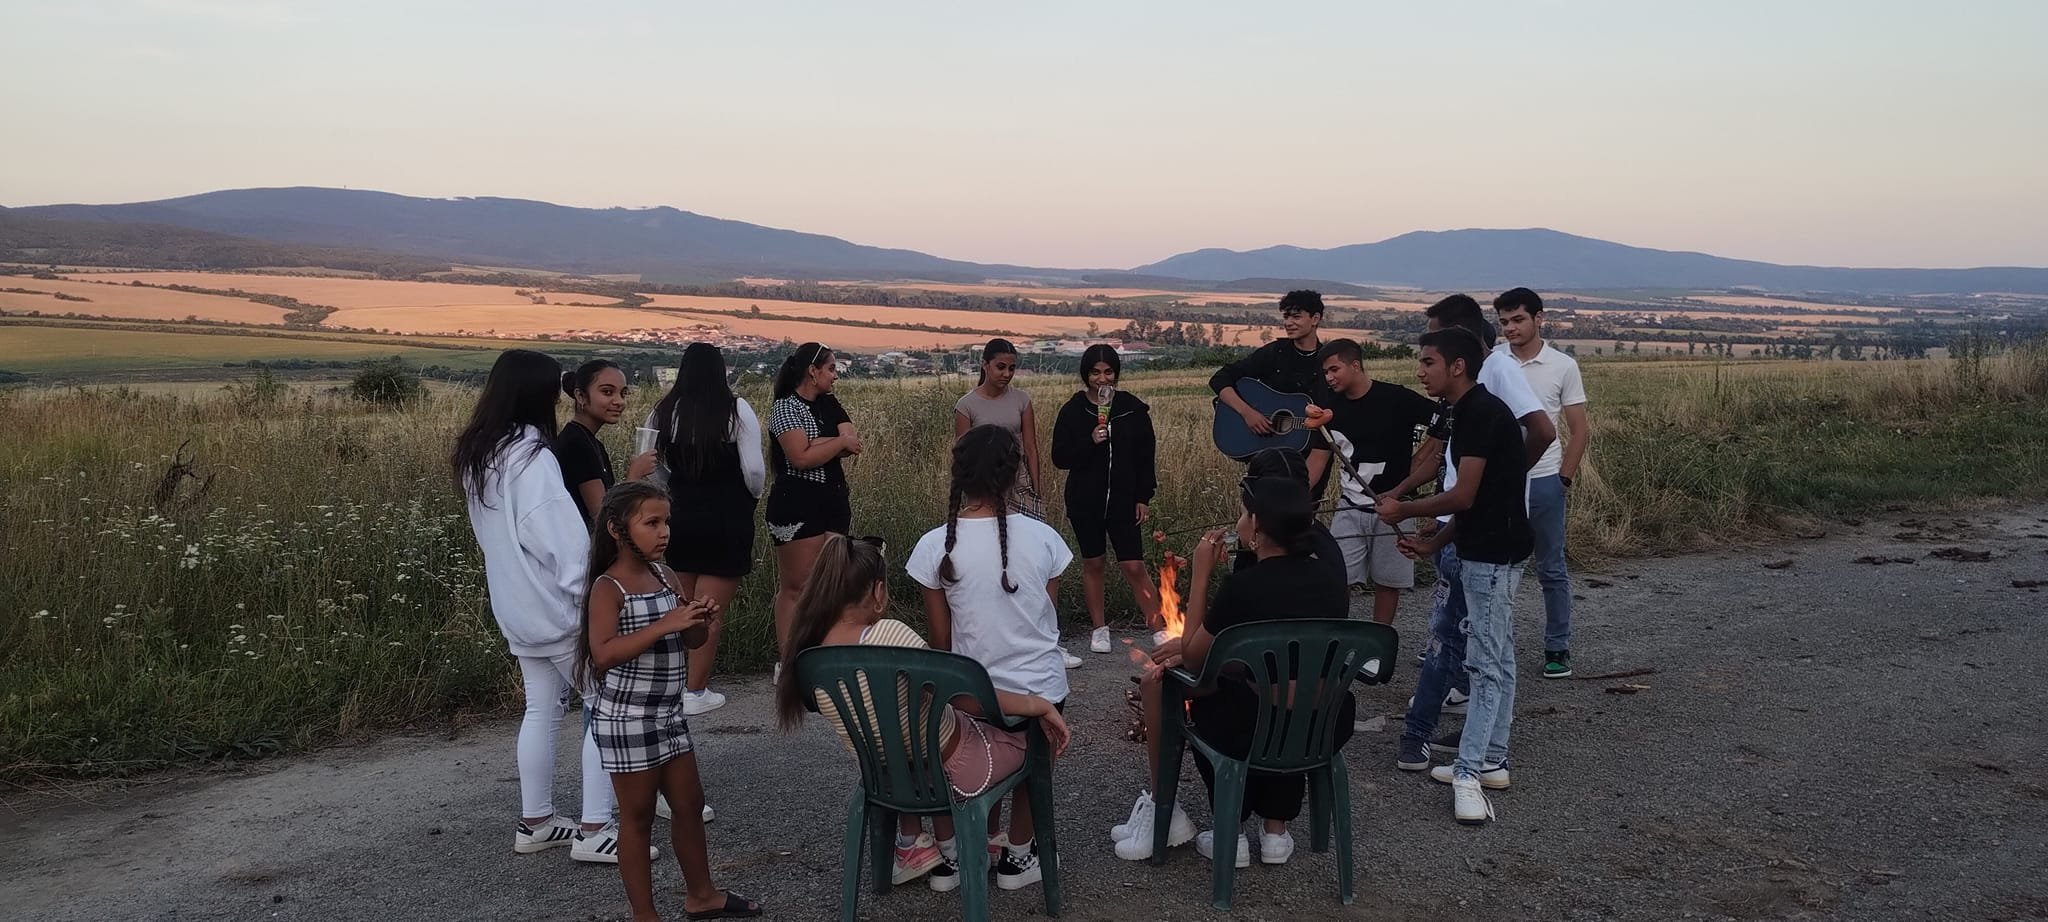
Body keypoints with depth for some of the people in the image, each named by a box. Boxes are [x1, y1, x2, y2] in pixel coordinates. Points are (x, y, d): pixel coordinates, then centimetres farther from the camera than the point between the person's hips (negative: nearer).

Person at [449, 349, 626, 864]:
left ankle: (535, 823, 22)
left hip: (515, 605, 9)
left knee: (542, 709, 16)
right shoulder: (531, 458, -21)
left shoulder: (476, 455, 7)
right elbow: (564, 536, -24)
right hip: (555, 606, -9)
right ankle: (594, 831, -1)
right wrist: (589, 592, -17)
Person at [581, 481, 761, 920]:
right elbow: (603, 654, -29)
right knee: (638, 816, 4)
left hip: (669, 714, 7)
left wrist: (701, 621, -9)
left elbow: (690, 641, 14)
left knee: (690, 803, 16)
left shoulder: (665, 576, 5)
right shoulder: (608, 588, -16)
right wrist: (664, 625, -33)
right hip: (628, 718, -7)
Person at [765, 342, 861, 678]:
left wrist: (816, 444, -14)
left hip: (835, 502, 7)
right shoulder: (785, 407, -8)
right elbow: (802, 458, -19)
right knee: (795, 587, -3)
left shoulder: (830, 405, 14)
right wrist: (839, 442, -8)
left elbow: (853, 445, 0)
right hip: (798, 507, -7)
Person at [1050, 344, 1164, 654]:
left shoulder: (1132, 408, -1)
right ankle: (1099, 629, 23)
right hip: (1085, 501, 1)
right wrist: (1090, 441, -20)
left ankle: (1159, 629, 2)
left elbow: (1147, 455, 3)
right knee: (1093, 563, 11)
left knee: (1134, 566, -5)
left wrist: (1144, 498, 0)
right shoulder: (1073, 411, -3)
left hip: (1124, 499, -1)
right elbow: (1059, 458, -5)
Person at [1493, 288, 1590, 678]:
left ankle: (1557, 649, 18)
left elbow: (1579, 430, 3)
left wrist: (1564, 479, -2)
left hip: (1543, 481, -1)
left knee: (1551, 569, 9)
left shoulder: (1563, 366, -2)